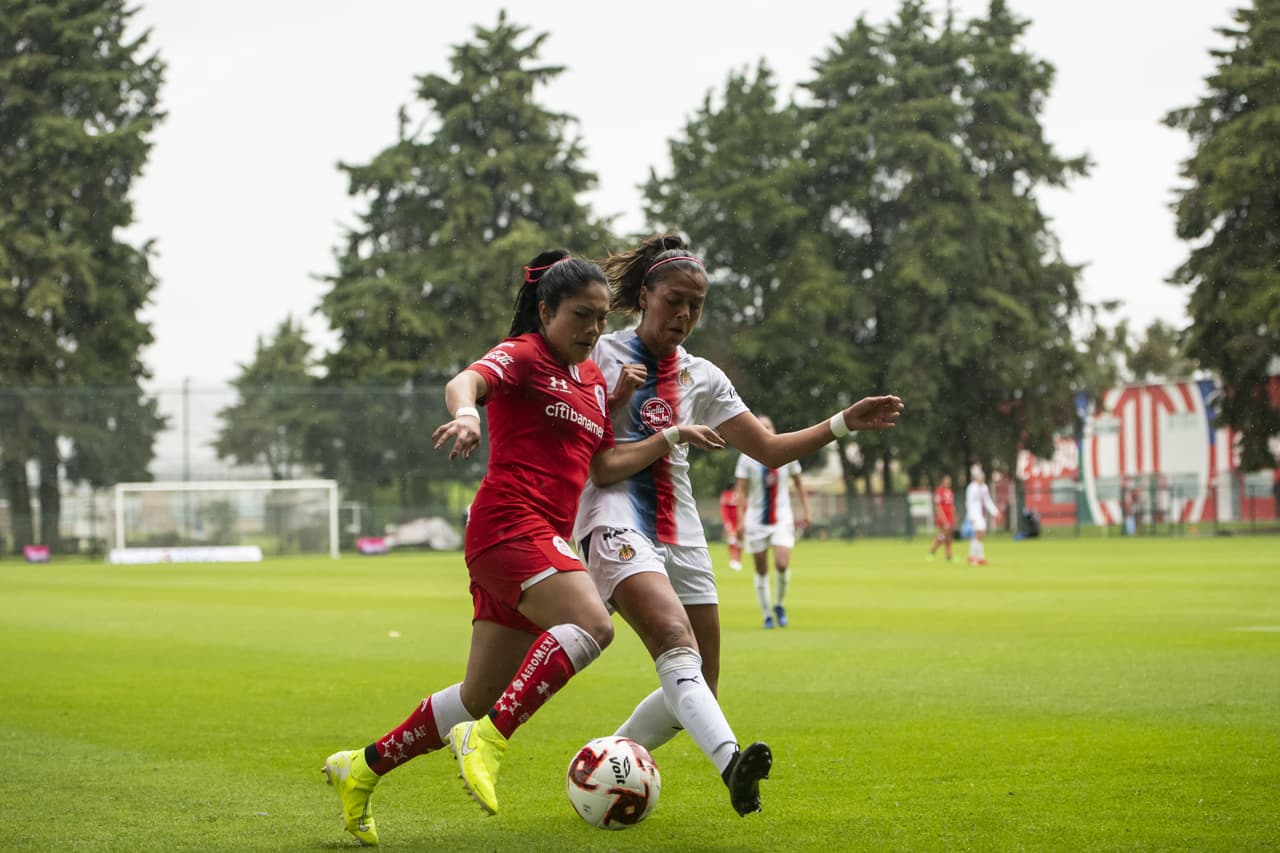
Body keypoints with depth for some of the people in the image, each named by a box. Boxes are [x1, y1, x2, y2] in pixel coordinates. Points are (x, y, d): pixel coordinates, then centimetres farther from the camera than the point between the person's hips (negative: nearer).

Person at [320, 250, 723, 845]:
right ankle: (488, 741, -30)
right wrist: (466, 412, -45)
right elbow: (464, 382, -23)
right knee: (591, 624, -31)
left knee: (481, 699, 9)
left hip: (542, 540, 9)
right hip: (510, 523, -9)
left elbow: (606, 466, 22)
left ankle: (362, 768, 21)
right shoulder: (522, 355, -2)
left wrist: (670, 439, 11)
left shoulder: (592, 379, 22)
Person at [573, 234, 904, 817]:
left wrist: (844, 423, 6)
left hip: (680, 533, 7)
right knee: (675, 640, -30)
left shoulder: (702, 378, 16)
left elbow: (769, 449, 16)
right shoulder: (599, 354, 3)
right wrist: (615, 397, -11)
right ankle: (731, 763, -52)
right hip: (616, 521, -7)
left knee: (698, 685, 4)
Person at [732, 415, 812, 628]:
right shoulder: (747, 458, -4)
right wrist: (740, 518, -17)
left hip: (782, 518, 0)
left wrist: (806, 510, 10)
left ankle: (779, 604, 8)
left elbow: (798, 482, 13)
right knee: (761, 571, 3)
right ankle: (767, 615, 16)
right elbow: (740, 490, -6)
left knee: (782, 564, -17)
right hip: (756, 520, 0)